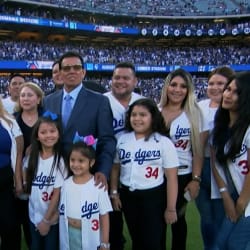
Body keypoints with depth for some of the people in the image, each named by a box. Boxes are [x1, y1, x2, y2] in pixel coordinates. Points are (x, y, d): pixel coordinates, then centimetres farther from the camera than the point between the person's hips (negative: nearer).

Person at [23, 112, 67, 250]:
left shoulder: (59, 161, -17)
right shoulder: (32, 157, -3)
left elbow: (57, 193, -15)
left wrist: (46, 220, -12)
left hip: (52, 218, -4)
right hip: (34, 215, 4)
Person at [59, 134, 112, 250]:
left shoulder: (98, 185, -12)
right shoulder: (66, 184, -1)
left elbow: (104, 216, -8)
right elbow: (62, 212, 7)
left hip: (90, 237, -3)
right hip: (69, 236, 3)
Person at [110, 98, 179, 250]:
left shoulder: (164, 143, -10)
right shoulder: (122, 140, 2)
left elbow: (172, 178, -10)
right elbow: (115, 168, 11)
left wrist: (171, 208, -11)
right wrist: (114, 193, 8)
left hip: (153, 198, -4)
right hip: (128, 197, 4)